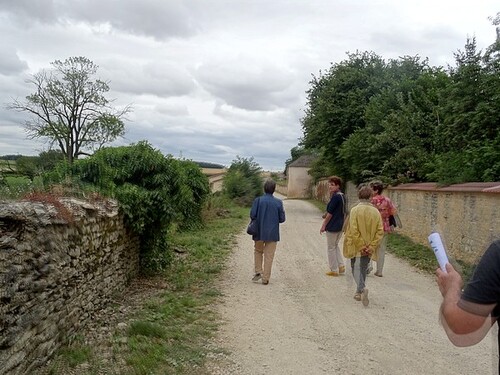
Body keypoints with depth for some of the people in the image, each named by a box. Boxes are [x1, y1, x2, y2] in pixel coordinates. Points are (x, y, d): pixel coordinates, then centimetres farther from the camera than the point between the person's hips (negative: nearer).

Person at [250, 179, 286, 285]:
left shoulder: (258, 200, -8)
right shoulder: (278, 202, -6)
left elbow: (252, 215, -11)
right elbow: (282, 219, -3)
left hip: (259, 232, 0)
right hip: (273, 233, 0)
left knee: (258, 251, 23)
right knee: (269, 255, 7)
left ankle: (258, 271, 13)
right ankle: (265, 278, 10)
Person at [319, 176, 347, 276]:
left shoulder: (335, 197, -20)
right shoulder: (342, 196, 7)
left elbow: (330, 213, -19)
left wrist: (323, 226, -11)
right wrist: (326, 215, 12)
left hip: (332, 226, -9)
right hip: (340, 225, 9)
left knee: (331, 248, 5)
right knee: (335, 246, 22)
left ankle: (334, 270, 12)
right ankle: (341, 266, 19)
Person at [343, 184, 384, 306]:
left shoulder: (355, 210, -13)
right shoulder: (376, 212, -3)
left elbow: (353, 231, -17)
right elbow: (380, 232, -4)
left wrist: (361, 246, -10)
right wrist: (371, 247, -3)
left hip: (357, 247, -3)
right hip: (369, 248, 4)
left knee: (356, 269, 5)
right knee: (363, 269, 17)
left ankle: (362, 288, -18)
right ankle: (359, 293, 26)